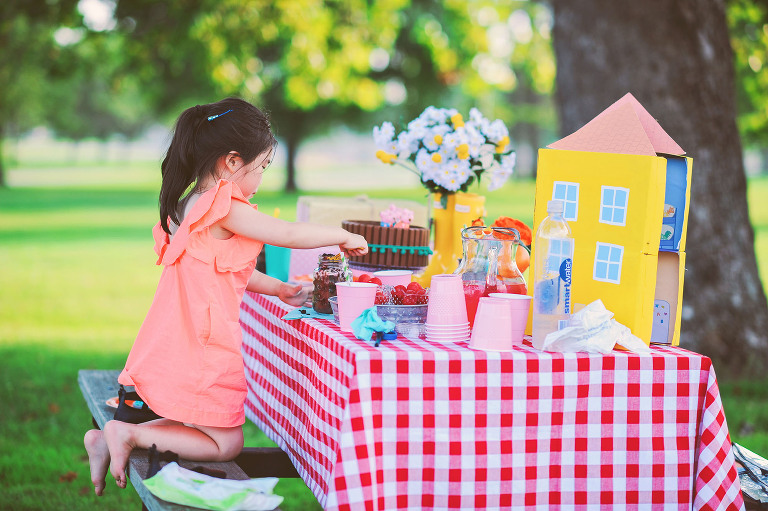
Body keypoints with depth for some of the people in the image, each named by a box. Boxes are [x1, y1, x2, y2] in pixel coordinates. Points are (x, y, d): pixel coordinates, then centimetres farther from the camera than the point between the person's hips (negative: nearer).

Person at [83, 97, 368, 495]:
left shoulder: (189, 205, 12)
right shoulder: (224, 208, -18)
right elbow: (288, 235, -16)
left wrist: (278, 288, 25)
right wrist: (343, 235, -1)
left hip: (175, 351, 9)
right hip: (201, 354, -9)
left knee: (197, 426, 20)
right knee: (226, 444, 4)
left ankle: (108, 439, 12)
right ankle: (129, 434, -3)